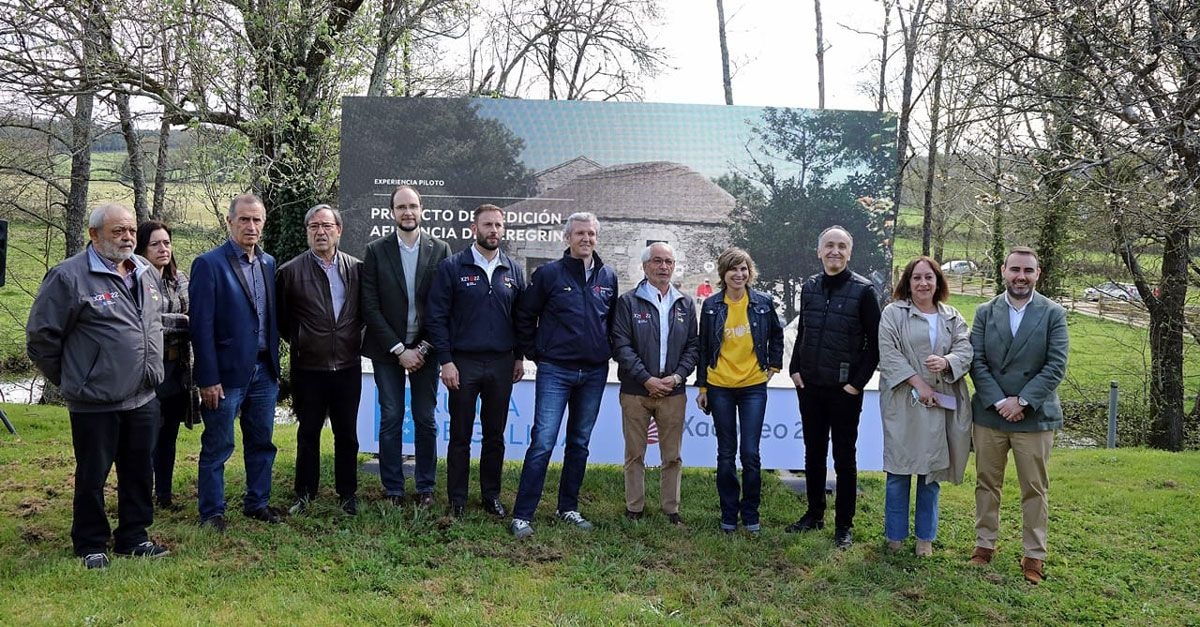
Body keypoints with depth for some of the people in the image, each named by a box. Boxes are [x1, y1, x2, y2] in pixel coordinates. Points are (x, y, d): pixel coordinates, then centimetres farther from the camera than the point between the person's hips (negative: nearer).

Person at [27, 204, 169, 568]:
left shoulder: (146, 272, 9)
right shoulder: (70, 276, -12)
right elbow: (41, 337, -7)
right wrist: (71, 379, 1)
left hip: (143, 399, 6)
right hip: (95, 403, -6)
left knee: (139, 473, 15)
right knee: (93, 476, 7)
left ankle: (133, 537, 29)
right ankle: (91, 546, 23)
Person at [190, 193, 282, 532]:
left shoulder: (268, 263, 9)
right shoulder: (209, 264, -10)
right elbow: (202, 326, -12)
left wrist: (275, 364, 8)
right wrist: (208, 379, -15)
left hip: (264, 370, 6)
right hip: (227, 373, -6)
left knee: (261, 442, 15)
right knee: (217, 447, 6)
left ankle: (257, 503, 28)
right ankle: (212, 513, 18)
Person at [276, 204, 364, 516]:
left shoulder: (356, 268, 1)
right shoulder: (290, 271, -5)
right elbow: (281, 318, 5)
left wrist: (356, 339, 5)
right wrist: (298, 342, 5)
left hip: (347, 366, 2)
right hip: (308, 368, -1)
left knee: (347, 434, 10)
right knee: (308, 433, 10)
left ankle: (347, 493, 23)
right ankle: (304, 494, 23)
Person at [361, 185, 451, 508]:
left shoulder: (440, 250, 0)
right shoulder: (376, 250, -1)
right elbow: (370, 306, -5)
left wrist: (423, 348, -8)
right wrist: (399, 349, -10)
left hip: (424, 350, 1)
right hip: (387, 350, 0)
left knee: (425, 420, 6)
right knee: (391, 419, 4)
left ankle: (425, 488, 18)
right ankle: (392, 489, 14)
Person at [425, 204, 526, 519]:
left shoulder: (513, 271, 8)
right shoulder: (452, 267, -3)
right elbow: (437, 317, -5)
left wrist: (519, 357, 7)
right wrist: (446, 360, -10)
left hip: (501, 364, 3)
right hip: (463, 363, -3)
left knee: (495, 435, 11)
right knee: (461, 436, 5)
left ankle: (491, 496, 23)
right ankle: (457, 500, 16)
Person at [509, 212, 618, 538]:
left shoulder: (608, 277, 7)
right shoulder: (549, 274, -5)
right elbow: (525, 316, 1)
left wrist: (607, 351, 12)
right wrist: (534, 353, 1)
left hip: (594, 373, 5)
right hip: (555, 371, -4)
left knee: (580, 443, 13)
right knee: (542, 442, -9)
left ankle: (568, 508, 26)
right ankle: (522, 515, -2)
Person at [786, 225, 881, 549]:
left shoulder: (863, 289, -7)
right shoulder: (809, 287, 7)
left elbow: (875, 342, -7)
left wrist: (858, 382, -11)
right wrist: (795, 369, 6)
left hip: (845, 389, -4)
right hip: (809, 387, 5)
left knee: (844, 458, 5)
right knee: (813, 453, 14)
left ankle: (844, 525, 15)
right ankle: (814, 514, 27)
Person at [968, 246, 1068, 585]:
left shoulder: (1053, 314, -2)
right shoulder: (985, 312, 3)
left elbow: (1056, 366, -8)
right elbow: (976, 362, -2)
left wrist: (1022, 401, -14)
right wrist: (1000, 401, -12)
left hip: (1034, 417, -2)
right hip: (989, 414, 2)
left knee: (1035, 489, 6)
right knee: (987, 484, 11)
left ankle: (1034, 555, 17)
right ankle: (984, 544, 24)